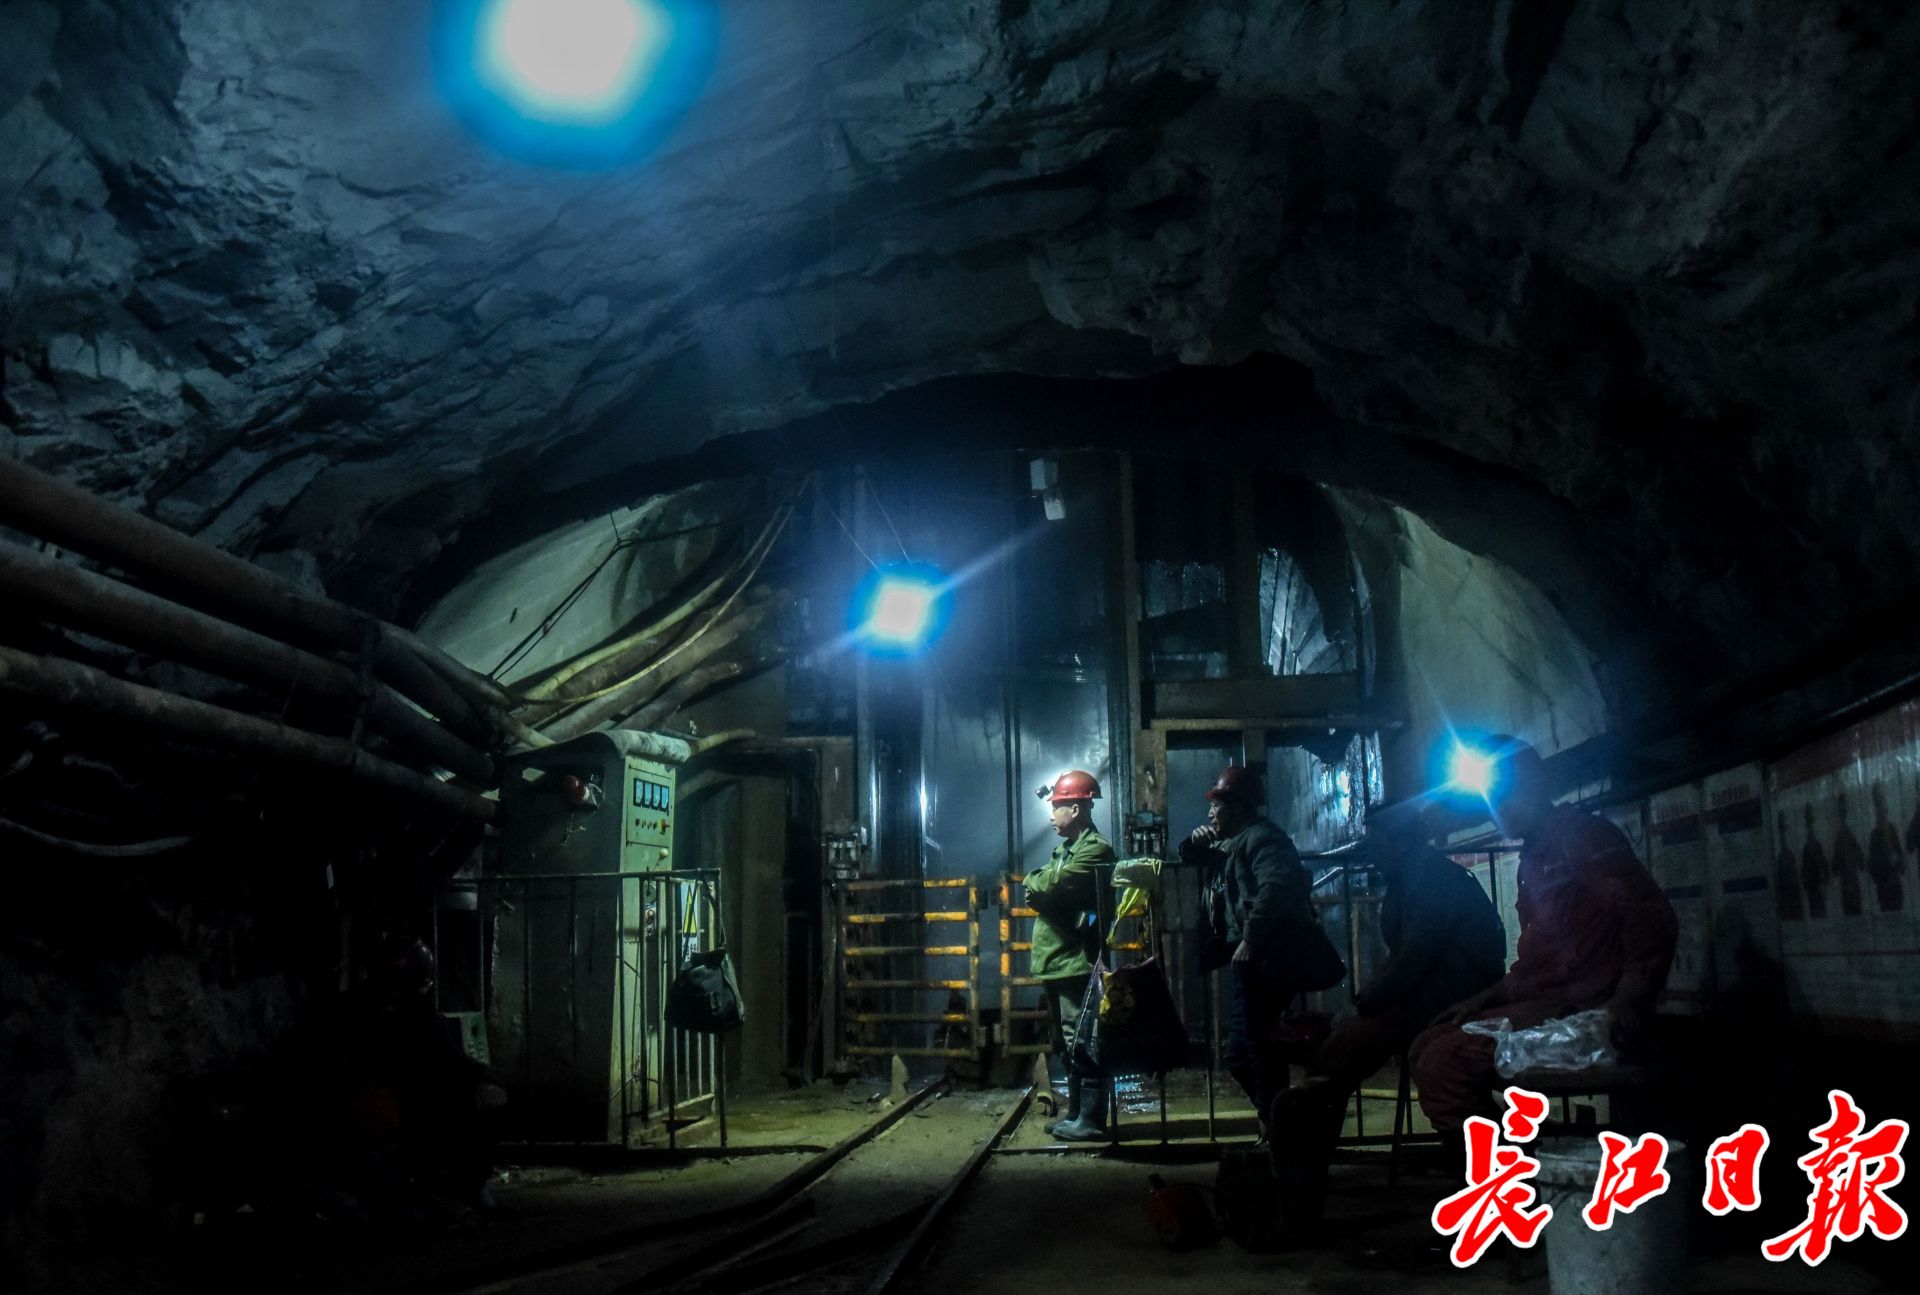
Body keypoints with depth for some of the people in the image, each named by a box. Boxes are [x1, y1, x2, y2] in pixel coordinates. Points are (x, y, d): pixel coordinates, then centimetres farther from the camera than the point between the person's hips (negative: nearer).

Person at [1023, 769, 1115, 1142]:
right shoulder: (1067, 849, 20)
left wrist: (1036, 883, -2)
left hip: (1076, 963, -10)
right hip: (1055, 962, 10)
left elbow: (1049, 885, -23)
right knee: (1067, 1044, 15)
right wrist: (1042, 887, -10)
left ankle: (1091, 1119, -4)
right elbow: (1037, 890, 12)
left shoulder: (1095, 849, -12)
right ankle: (1075, 1113, 24)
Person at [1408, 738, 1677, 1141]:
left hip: (1582, 1011, -10)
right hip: (1544, 1003, 10)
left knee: (1443, 1063, -21)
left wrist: (1626, 1001, -28)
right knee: (1428, 1047, 6)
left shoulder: (1583, 836, -6)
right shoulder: (1535, 858, 20)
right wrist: (1484, 999, 15)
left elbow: (1652, 918, -17)